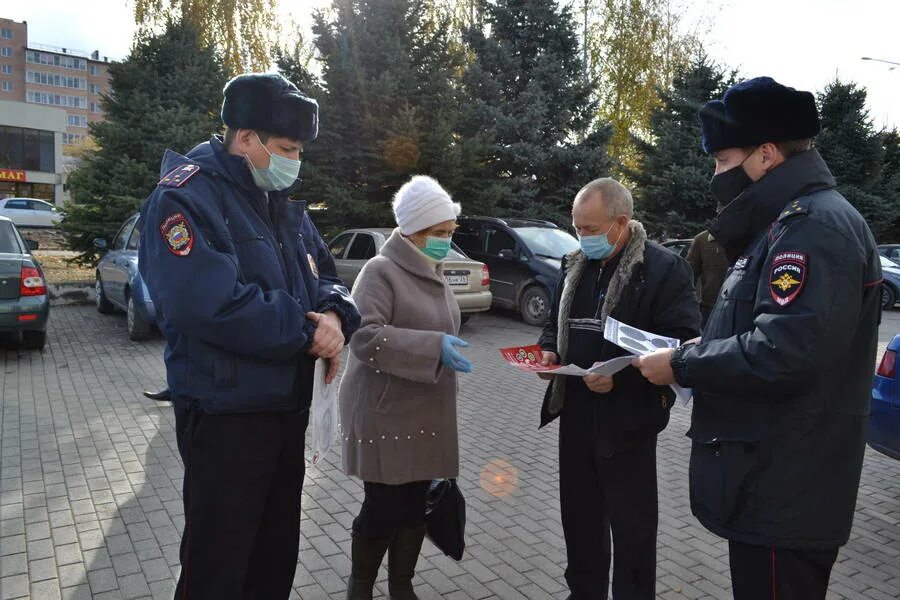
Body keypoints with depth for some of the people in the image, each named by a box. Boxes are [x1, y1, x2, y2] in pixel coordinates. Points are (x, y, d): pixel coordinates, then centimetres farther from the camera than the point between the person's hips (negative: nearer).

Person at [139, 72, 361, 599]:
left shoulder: (285, 204, 12)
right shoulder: (186, 199, -15)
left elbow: (323, 276, 11)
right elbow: (211, 304, -29)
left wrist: (335, 315, -13)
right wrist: (307, 331, -20)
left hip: (289, 406, 8)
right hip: (225, 414, -8)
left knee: (277, 552, 22)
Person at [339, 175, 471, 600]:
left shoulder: (432, 274, 14)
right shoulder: (381, 271, -13)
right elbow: (365, 336, -24)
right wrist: (434, 347, -28)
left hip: (424, 413, 8)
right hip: (385, 414, -7)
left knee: (416, 505, 12)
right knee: (385, 507, 1)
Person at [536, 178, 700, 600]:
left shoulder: (664, 267, -11)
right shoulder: (574, 265, 9)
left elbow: (683, 342, -16)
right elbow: (555, 322, 21)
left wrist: (620, 375, -25)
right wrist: (548, 351, -1)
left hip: (628, 417, -6)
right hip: (575, 411, 6)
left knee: (631, 524, 10)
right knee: (579, 515, 18)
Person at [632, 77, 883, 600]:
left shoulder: (816, 223, -19)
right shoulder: (787, 224, 15)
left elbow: (784, 351, -30)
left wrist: (681, 365, -18)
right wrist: (693, 356, 4)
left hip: (786, 493, -10)